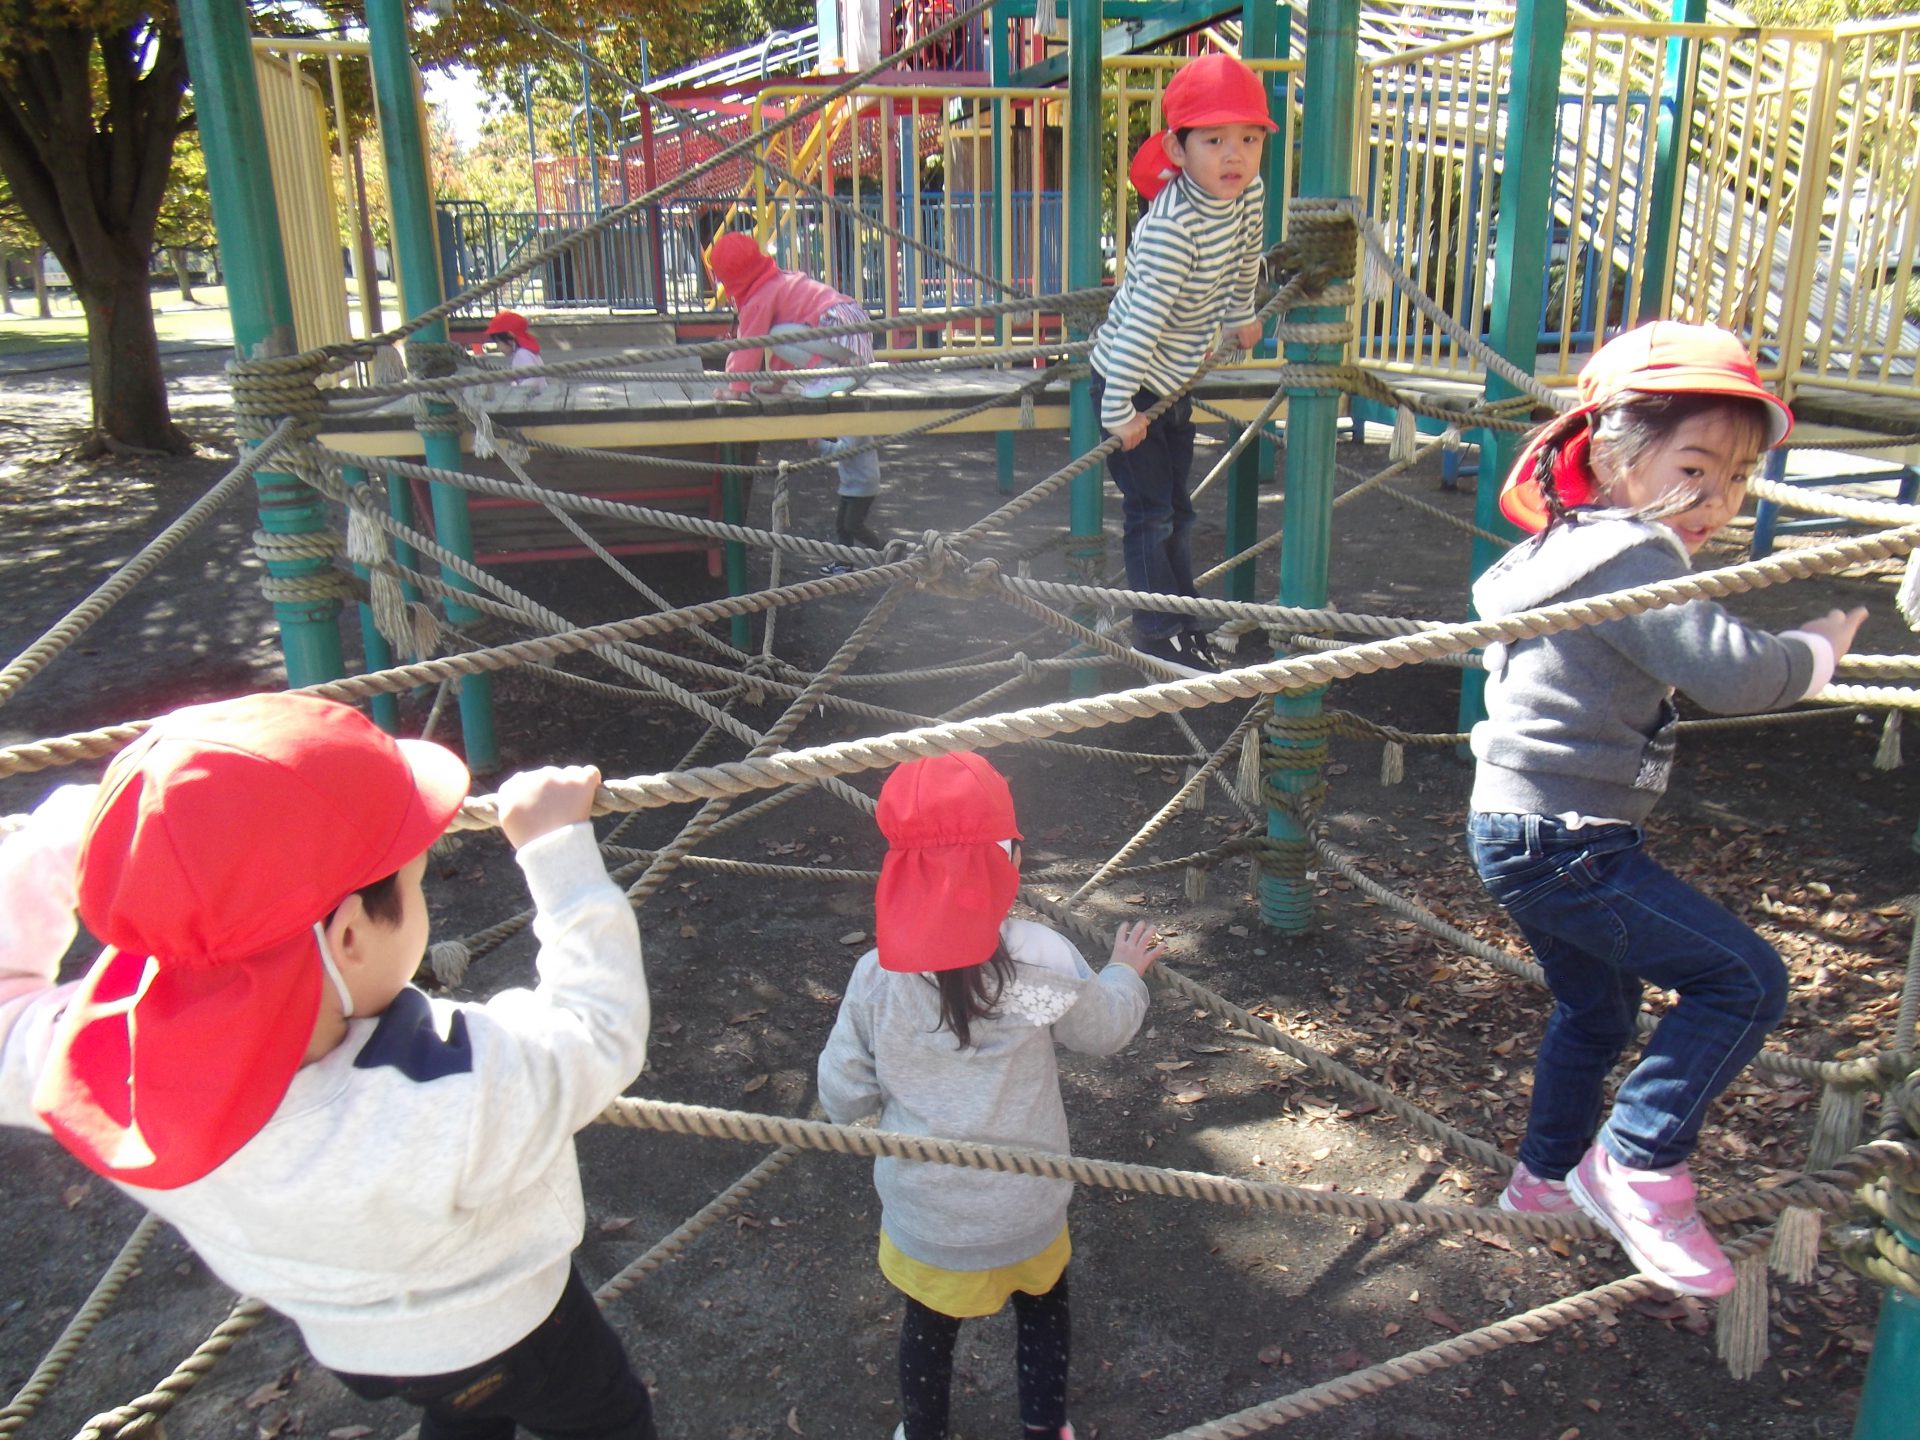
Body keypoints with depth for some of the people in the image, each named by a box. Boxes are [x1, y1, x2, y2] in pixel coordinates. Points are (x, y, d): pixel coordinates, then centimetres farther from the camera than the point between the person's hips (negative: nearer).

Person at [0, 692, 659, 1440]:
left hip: (342, 1342, 5)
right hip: (499, 1337, -4)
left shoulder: (82, 1056, -34)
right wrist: (557, 844, -22)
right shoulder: (458, 1097, -47)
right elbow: (600, 1030, -28)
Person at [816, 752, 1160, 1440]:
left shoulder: (877, 976, -20)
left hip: (926, 1216, 0)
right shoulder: (1042, 956, -22)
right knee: (1043, 1305, 28)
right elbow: (1103, 1029, -3)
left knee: (929, 1329, 25)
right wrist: (1125, 971, 17)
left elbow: (843, 1099, -9)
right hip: (1027, 1207, 0)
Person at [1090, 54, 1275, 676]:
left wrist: (1240, 317, 30)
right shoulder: (1172, 228, -32)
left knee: (1176, 507, 17)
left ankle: (1184, 618, 30)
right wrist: (1119, 411, -30)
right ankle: (1158, 631, 12)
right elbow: (1141, 322, -32)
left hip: (1176, 378, 8)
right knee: (1151, 511, -2)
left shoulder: (1249, 194, -6)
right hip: (1128, 380, -8)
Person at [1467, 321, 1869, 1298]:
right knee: (1744, 979, -8)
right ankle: (1637, 1163, 1)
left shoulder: (1571, 545, 12)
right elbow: (1733, 673, -29)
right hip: (1562, 841, -11)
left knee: (1595, 1006, 26)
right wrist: (1819, 649, -9)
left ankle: (1546, 1177, 42)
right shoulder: (1632, 559, -20)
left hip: (1521, 831, 11)